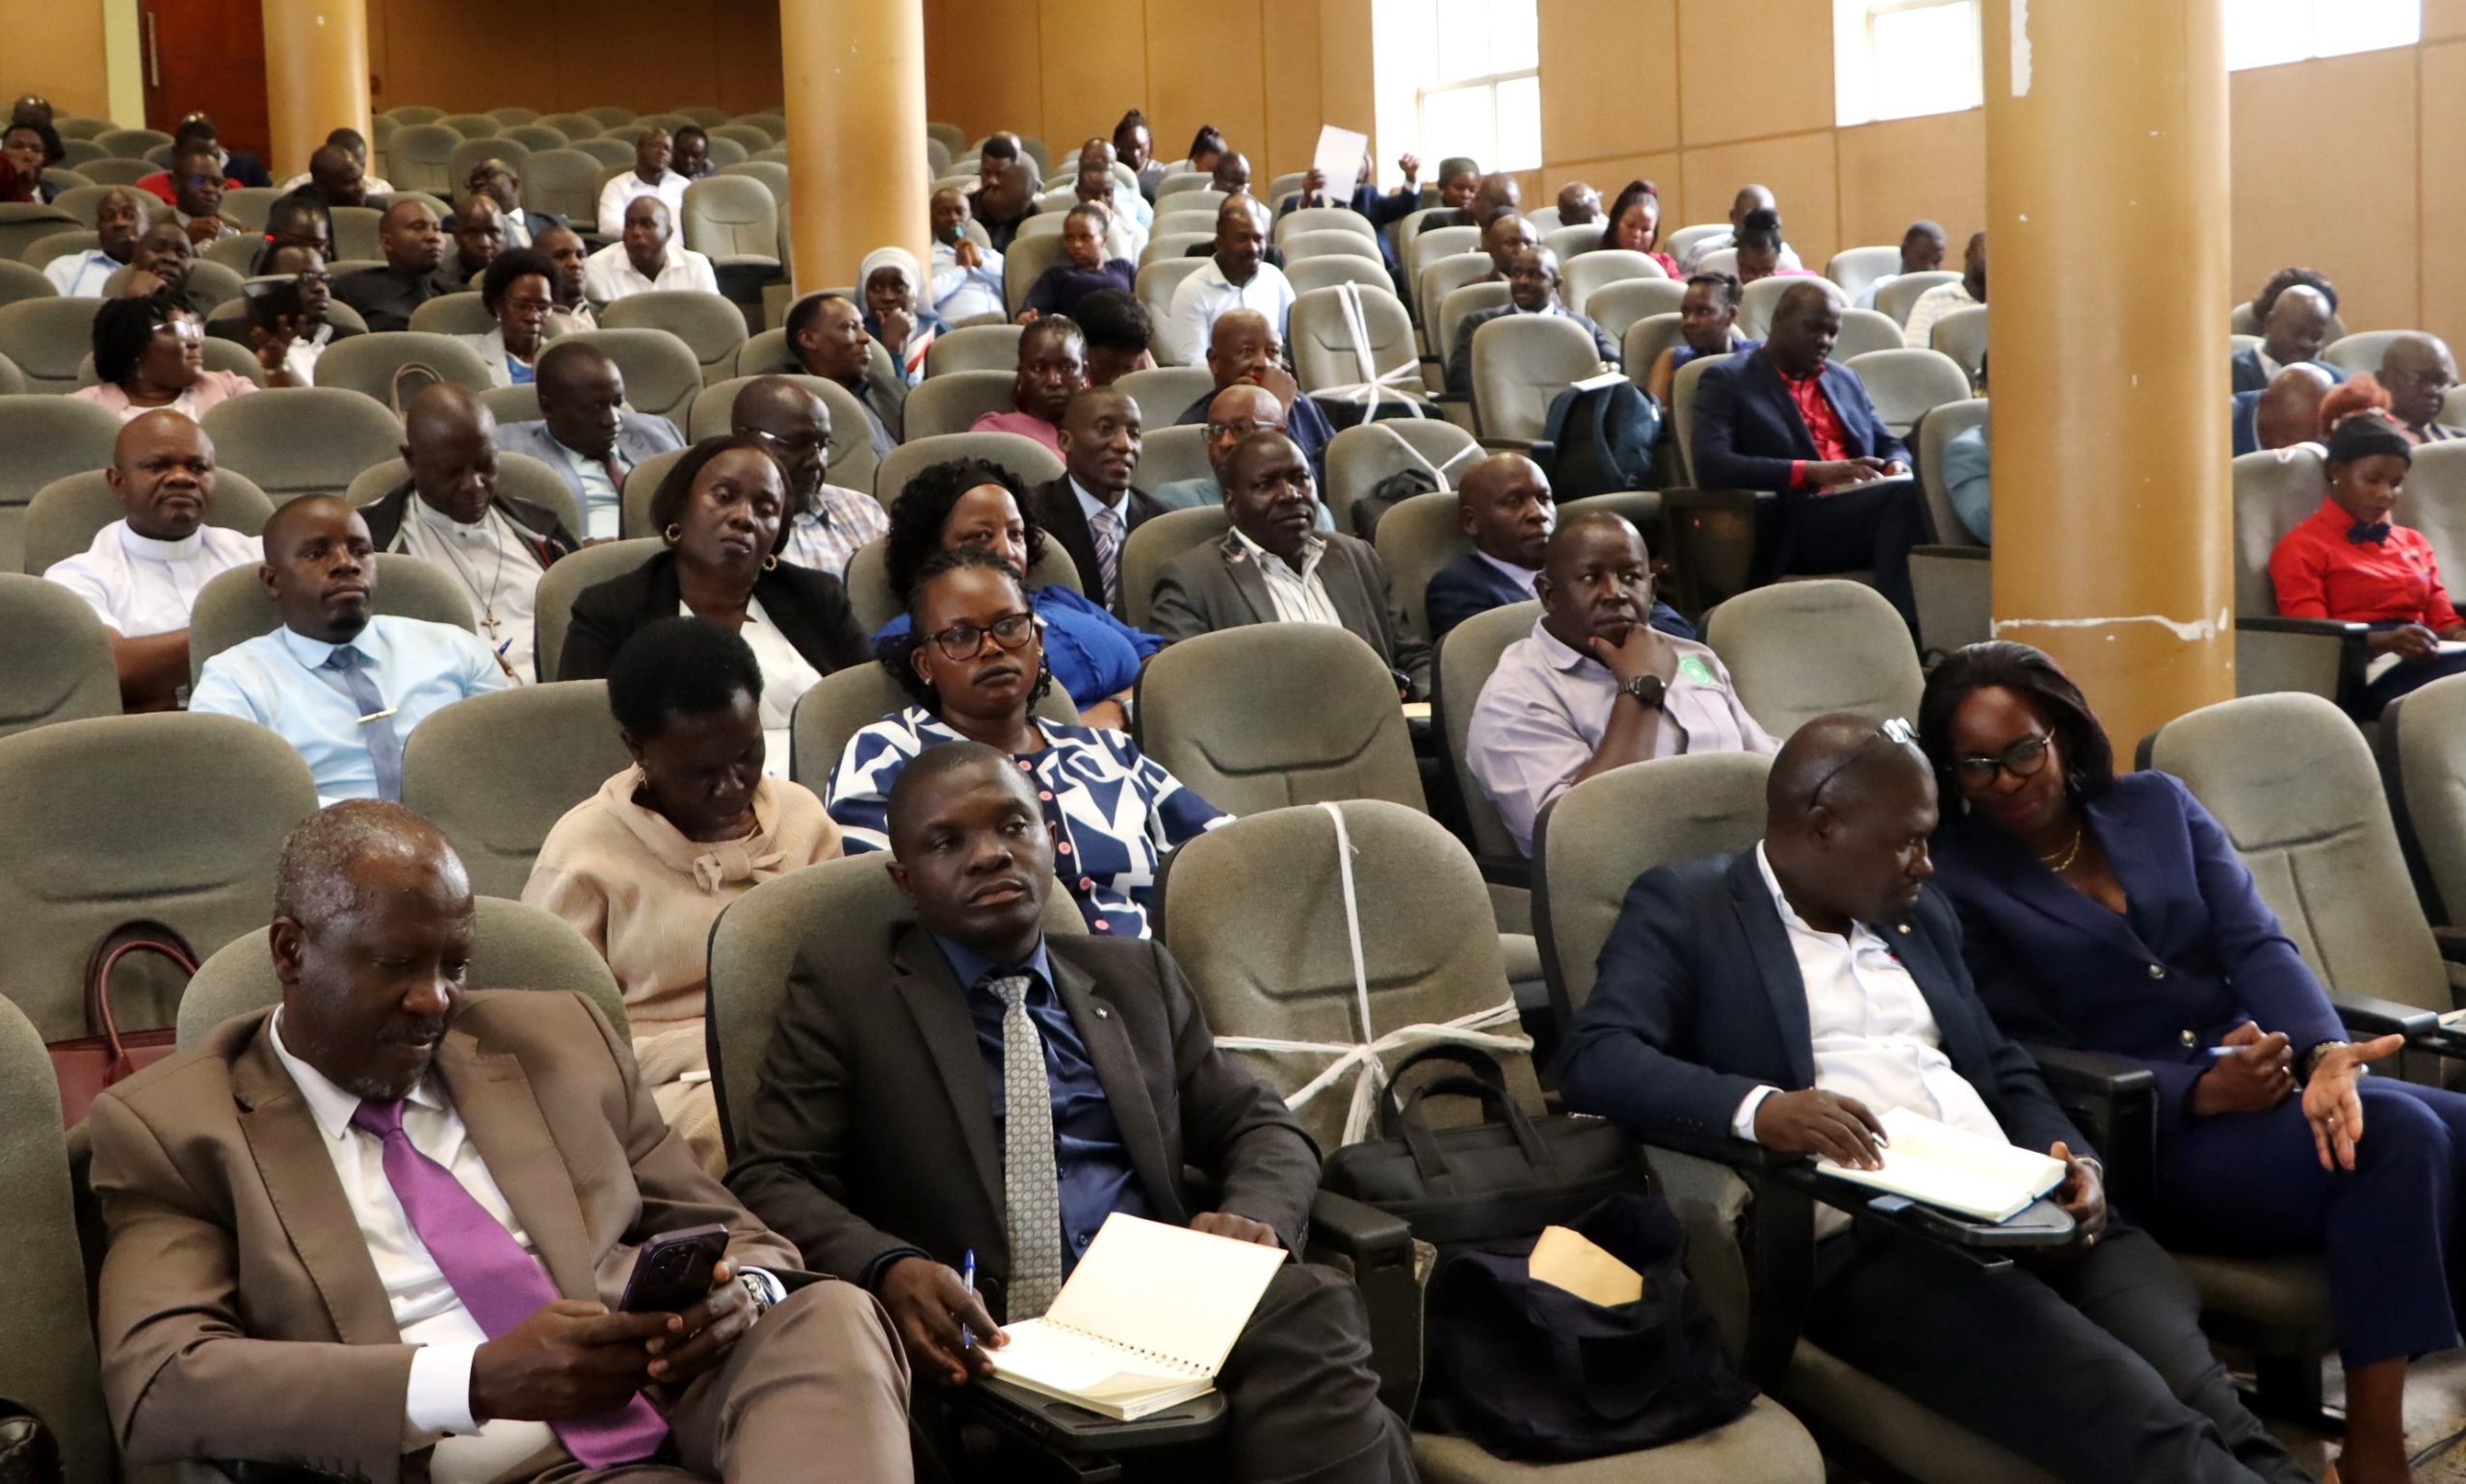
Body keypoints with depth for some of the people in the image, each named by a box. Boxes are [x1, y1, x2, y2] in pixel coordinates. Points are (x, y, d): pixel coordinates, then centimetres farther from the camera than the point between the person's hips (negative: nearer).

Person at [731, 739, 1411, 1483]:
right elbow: (770, 1180, 3)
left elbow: (1263, 1128, 21)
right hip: (980, 1349, -2)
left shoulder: (1138, 977, 21)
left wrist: (1254, 1219, -4)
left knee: (1306, 1303, -30)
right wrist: (888, 1269, -20)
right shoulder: (845, 980, 10)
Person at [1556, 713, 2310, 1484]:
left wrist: (2072, 1161, 1)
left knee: (2191, 1385, -23)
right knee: (2124, 1411, -30)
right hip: (1863, 1237, -6)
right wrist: (1758, 1108, -29)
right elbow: (1594, 1060, -11)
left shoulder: (1918, 913, 24)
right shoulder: (1686, 907, 3)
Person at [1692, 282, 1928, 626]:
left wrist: (1896, 468, 2)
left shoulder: (1846, 380, 28)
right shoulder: (1727, 381, 7)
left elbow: (1890, 445, 30)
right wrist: (1813, 472, -17)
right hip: (1797, 521, -6)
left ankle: (1909, 635, -39)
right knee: (1904, 495, -34)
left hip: (1866, 506, 6)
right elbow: (1710, 465, -8)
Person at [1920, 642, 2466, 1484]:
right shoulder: (1953, 885, -1)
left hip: (2266, 1074, 6)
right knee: (2397, 1139, -28)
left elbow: (2256, 945, 2)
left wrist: (2325, 1052, -19)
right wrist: (2201, 1089, -20)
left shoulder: (2159, 804, 13)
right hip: (2143, 1134, -5)